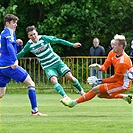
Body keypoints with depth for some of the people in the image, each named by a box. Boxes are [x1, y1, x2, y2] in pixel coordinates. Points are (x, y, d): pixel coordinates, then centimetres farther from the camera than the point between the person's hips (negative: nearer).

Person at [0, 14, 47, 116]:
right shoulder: (9, 32, -6)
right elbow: (9, 46, -26)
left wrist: (18, 44, 11)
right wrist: (15, 60, -36)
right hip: (9, 65, -9)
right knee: (31, 84, -1)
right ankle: (35, 111, -6)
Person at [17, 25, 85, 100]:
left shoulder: (44, 38, -11)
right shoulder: (29, 45, -6)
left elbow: (58, 40, -5)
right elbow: (20, 54, 9)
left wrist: (72, 45, -5)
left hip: (57, 62, 0)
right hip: (48, 67, 0)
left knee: (70, 77, -10)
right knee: (53, 80, -27)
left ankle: (81, 90, 14)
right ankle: (65, 97, -31)